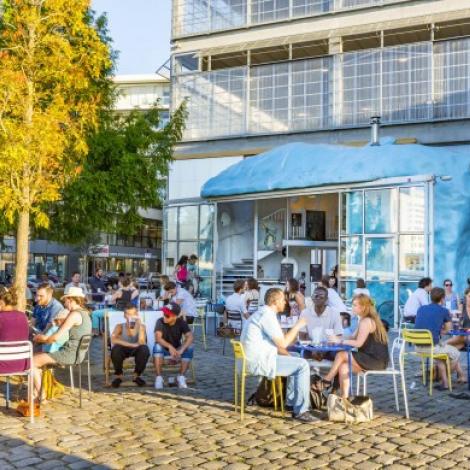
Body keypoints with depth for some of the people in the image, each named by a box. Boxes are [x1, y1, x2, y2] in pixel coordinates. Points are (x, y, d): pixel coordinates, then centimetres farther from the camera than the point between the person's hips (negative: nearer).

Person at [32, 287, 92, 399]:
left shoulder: (74, 314, -17)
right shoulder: (85, 314, 14)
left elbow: (56, 337, -20)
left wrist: (42, 339, 0)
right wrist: (44, 337, 11)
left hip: (69, 354, -10)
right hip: (77, 353, 10)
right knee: (36, 356, 19)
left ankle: (38, 394, 8)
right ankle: (36, 391, 15)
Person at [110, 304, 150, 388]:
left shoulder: (141, 326, -8)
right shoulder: (120, 327, -11)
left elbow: (141, 343, -23)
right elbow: (113, 340, -29)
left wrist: (139, 326, -29)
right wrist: (132, 345, -33)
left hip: (136, 350, 1)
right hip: (123, 350, -1)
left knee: (145, 349, -33)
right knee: (116, 349, -35)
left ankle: (137, 375, -7)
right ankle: (118, 376, -8)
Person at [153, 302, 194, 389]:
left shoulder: (181, 322, -14)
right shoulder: (160, 321, -18)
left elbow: (190, 337, -25)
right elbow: (158, 338, -30)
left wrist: (181, 350, -41)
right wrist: (170, 346, -47)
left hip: (176, 349, 1)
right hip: (164, 349, -1)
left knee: (190, 348, -27)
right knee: (157, 346, -35)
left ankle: (181, 377, -16)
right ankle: (159, 377, -27)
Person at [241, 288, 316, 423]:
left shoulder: (262, 313, 17)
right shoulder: (268, 316, -16)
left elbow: (275, 343, 22)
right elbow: (282, 343, -18)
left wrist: (289, 356, 11)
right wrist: (297, 326, -7)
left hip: (254, 359, 11)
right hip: (259, 361, -11)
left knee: (296, 362, 23)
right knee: (303, 365, -10)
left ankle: (291, 403, 28)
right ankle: (301, 411, -8)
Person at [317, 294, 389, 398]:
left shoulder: (367, 321, -14)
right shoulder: (364, 320, 17)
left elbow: (358, 343, -20)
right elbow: (353, 338, 10)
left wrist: (340, 341, -14)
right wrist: (338, 339, -3)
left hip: (377, 361, -9)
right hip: (372, 358, 9)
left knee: (341, 355, -12)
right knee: (344, 367, -5)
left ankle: (327, 381, 5)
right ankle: (344, 399, -9)